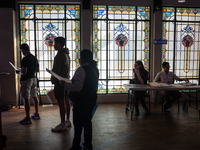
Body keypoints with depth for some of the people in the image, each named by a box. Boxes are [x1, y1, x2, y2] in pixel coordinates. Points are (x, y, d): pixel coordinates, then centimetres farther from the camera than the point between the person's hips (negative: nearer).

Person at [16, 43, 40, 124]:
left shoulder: (25, 59, -18)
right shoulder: (34, 58, 8)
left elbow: (24, 72, -23)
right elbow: (37, 70, 16)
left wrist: (18, 72, -4)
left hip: (26, 80, -9)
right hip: (33, 79, 9)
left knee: (26, 99, -4)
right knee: (34, 96, 17)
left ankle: (27, 118, 0)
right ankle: (36, 114, 28)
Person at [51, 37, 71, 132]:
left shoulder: (60, 55, -16)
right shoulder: (66, 54, 16)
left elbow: (57, 70, -19)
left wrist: (53, 80, -7)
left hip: (60, 81, -10)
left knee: (61, 103, -6)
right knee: (66, 101, 14)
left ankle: (63, 125, -2)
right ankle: (67, 121, 23)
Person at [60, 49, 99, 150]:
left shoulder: (82, 70, -18)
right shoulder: (94, 69, 9)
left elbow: (77, 86, -22)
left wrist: (65, 85, -13)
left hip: (81, 100, -8)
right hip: (91, 98, 8)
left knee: (78, 123, 2)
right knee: (87, 121, 15)